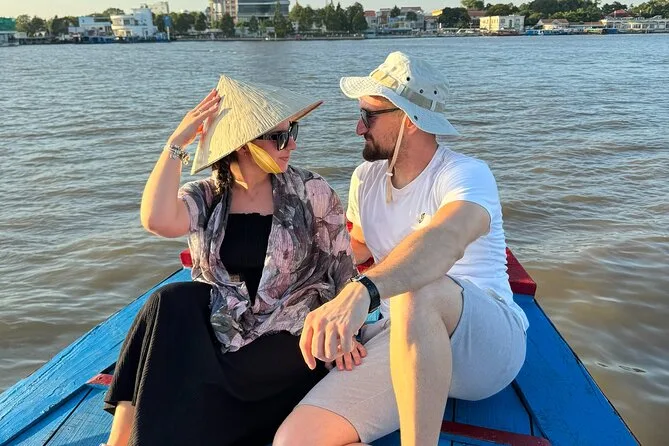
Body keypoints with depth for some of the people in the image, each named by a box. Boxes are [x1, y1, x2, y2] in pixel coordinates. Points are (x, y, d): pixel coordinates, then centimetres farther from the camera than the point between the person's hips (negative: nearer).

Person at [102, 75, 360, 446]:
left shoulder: (311, 193, -4)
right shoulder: (204, 197, -1)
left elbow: (341, 274, -1)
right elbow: (158, 221, -23)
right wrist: (176, 142, -17)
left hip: (285, 348, -2)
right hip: (216, 337, 3)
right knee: (170, 302, -25)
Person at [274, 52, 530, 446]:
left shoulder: (466, 174, -11)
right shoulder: (366, 179, 10)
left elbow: (446, 240, -35)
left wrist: (360, 293, -52)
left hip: (486, 341, -5)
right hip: (400, 344, 5)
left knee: (415, 291, -41)